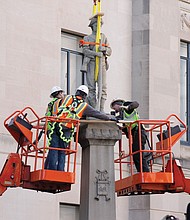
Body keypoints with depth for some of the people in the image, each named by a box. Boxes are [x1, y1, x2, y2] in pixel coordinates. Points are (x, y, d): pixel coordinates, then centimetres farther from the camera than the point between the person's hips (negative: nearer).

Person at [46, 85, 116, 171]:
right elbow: (97, 114, 16)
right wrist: (110, 117, 27)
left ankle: (52, 169, -6)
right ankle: (60, 170, 1)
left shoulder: (67, 98, 13)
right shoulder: (84, 106, 9)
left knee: (54, 150, 1)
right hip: (66, 129, -1)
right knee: (62, 152, 7)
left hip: (56, 125, 1)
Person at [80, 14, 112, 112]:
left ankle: (102, 109, -5)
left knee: (103, 87, -5)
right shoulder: (87, 38, 10)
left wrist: (104, 49, -7)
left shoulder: (103, 37, 21)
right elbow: (85, 50, -7)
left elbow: (109, 51, 15)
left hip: (102, 64, 3)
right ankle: (94, 108, -7)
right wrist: (96, 53, -21)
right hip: (91, 63, -3)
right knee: (92, 87, -8)